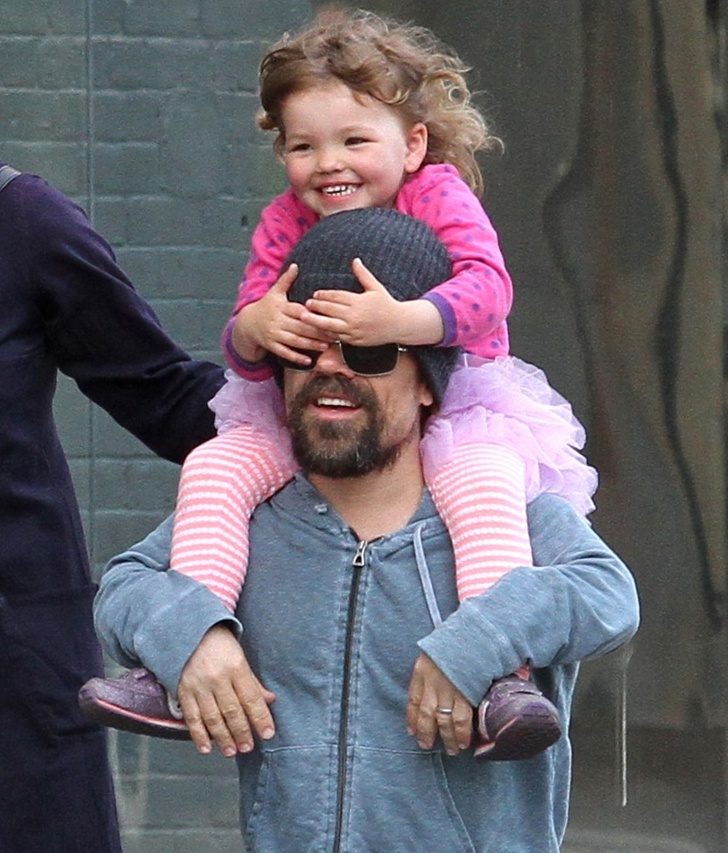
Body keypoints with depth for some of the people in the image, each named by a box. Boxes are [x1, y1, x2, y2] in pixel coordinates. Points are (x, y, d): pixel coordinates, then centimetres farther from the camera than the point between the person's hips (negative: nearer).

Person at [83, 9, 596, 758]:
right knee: (213, 466, -17)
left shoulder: (438, 194, -10)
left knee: (485, 484, -36)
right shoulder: (284, 224, 1)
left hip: (446, 410, -4)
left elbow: (487, 287, -27)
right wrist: (256, 326, -29)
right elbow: (243, 352, -2)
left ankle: (504, 673, -42)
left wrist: (397, 321, -46)